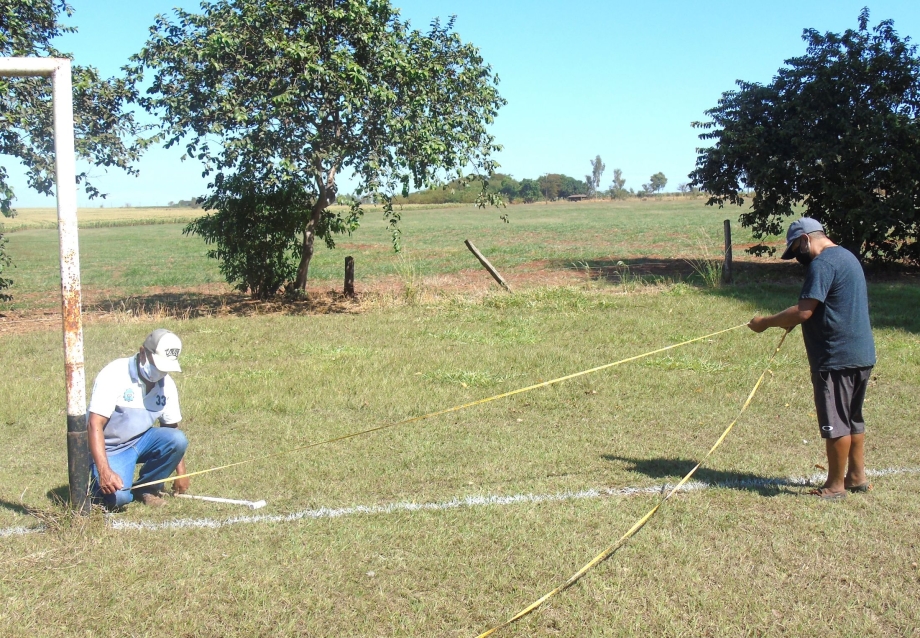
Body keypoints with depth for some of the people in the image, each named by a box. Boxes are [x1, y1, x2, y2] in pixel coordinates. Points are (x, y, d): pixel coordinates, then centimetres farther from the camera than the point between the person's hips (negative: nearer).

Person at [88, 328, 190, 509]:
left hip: (141, 440, 5)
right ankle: (99, 480, 8)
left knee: (178, 440, -23)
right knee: (118, 497, -29)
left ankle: (146, 488, -1)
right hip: (110, 448, -5)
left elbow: (172, 428, 6)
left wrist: (181, 472, 4)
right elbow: (95, 425, -27)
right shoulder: (114, 375, -21)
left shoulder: (167, 384, -3)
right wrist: (104, 471, -37)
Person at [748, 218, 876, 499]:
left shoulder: (822, 263, -16)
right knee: (853, 418, 19)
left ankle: (835, 485, 10)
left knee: (835, 422, 0)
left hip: (837, 357, -10)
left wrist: (765, 322, -13)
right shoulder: (847, 257, 16)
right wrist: (792, 320, 14)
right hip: (861, 354, 10)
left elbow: (803, 311, -23)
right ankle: (857, 476, 29)